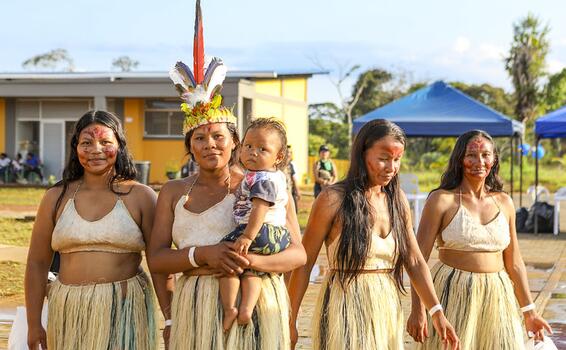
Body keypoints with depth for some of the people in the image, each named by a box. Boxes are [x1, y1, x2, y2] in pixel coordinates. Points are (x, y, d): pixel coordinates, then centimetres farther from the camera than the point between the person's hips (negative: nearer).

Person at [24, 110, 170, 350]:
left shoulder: (140, 197, 0)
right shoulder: (56, 198, 6)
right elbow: (37, 263, 8)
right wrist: (34, 325, 5)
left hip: (126, 310, -2)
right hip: (69, 312, 2)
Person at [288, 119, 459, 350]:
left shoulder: (397, 200, 7)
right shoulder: (334, 199, -9)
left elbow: (414, 262, 8)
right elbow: (304, 264, -7)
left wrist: (436, 312, -2)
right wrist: (290, 322, -8)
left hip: (388, 309, 5)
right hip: (346, 311, -5)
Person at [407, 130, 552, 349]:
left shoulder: (504, 202, 9)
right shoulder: (442, 200, -5)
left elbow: (514, 263, 15)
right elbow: (419, 258, -8)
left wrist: (529, 311, 14)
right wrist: (417, 310, -15)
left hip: (497, 297, 4)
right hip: (453, 296, -4)